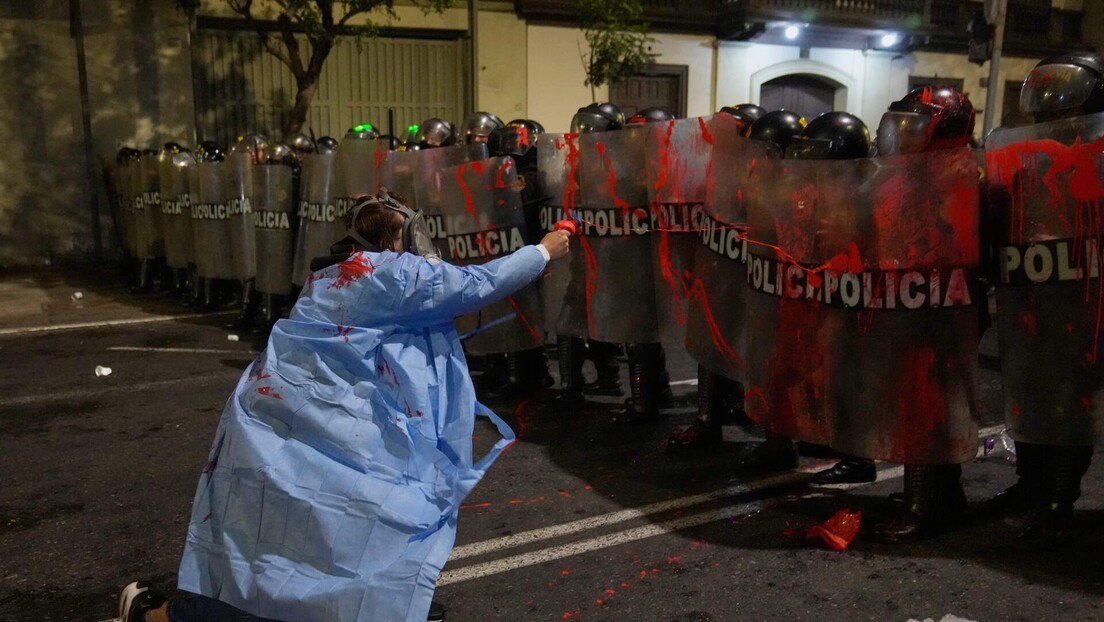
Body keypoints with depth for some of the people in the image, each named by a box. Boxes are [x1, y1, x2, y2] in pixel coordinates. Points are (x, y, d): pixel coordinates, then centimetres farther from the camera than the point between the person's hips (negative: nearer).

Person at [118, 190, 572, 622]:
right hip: (309, 437, -10)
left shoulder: (335, 274, 13)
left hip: (278, 428, 10)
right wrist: (544, 251, 7)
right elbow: (477, 285, -5)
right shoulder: (391, 272, -11)